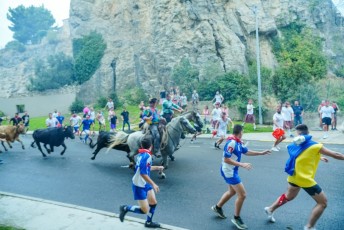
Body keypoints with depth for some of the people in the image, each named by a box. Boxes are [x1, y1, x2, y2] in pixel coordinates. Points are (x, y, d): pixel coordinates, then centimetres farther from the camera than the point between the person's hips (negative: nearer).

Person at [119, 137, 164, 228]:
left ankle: (149, 222, 34)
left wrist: (157, 167, 28)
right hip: (139, 186, -9)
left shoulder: (142, 154, 2)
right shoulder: (146, 156, -26)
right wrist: (153, 184, -24)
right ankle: (125, 208, 13)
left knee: (153, 203, 15)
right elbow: (143, 173, -29)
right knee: (145, 210, -3)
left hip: (145, 184, 9)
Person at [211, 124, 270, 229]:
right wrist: (242, 164, -29)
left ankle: (217, 207, 42)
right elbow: (226, 159, -27)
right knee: (242, 194, -5)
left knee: (232, 192, 25)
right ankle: (236, 218, 13)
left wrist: (261, 153, 15)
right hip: (229, 171, -10)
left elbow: (246, 152, 17)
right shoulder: (231, 143, -26)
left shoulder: (239, 142, 2)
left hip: (232, 170, 10)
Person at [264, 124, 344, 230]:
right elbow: (336, 155, -8)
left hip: (294, 177, 7)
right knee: (323, 202, 7)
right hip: (305, 179, -7)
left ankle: (270, 209, 40)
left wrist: (319, 158, 30)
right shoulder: (316, 146, -13)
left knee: (288, 196, 30)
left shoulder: (296, 145, 4)